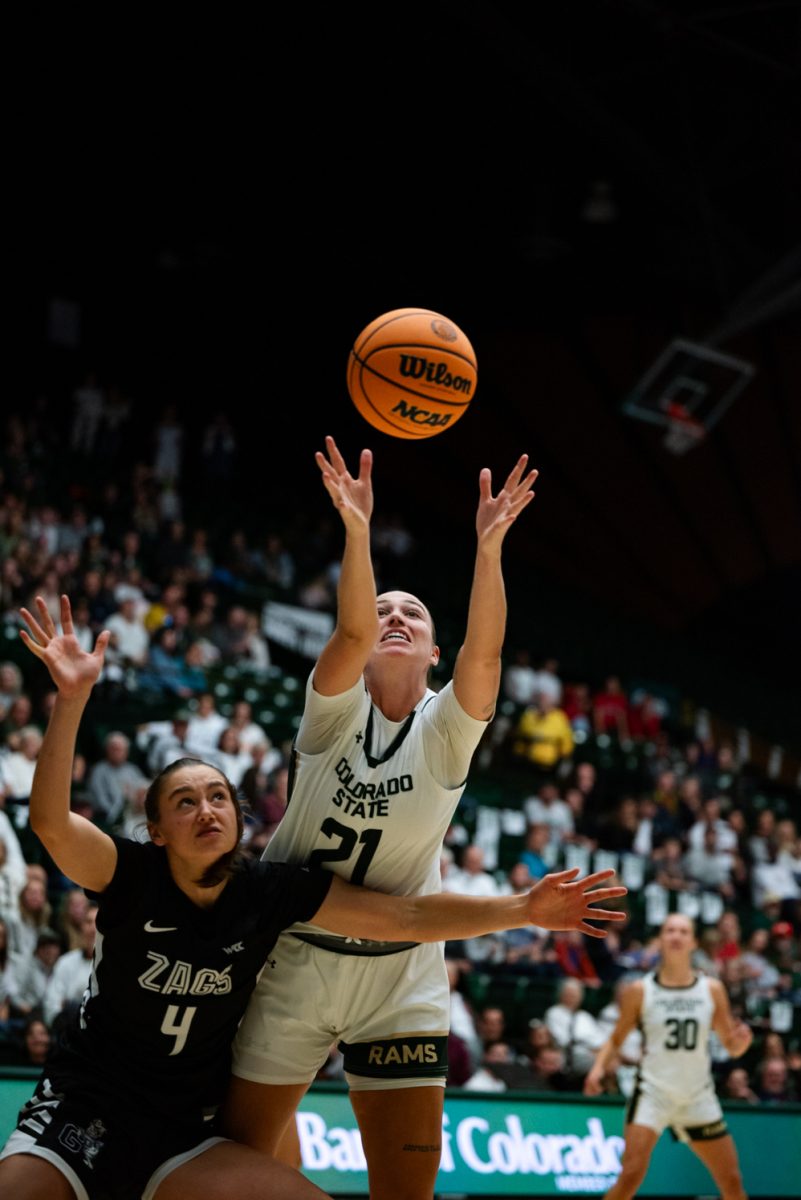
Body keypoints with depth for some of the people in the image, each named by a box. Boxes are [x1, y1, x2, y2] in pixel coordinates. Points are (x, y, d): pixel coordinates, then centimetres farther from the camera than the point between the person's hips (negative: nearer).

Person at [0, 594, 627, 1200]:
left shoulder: (271, 891, -6)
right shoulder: (132, 872, -12)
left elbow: (409, 917, -6)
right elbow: (50, 820, -32)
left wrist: (523, 908, -14)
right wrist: (73, 698, -43)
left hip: (182, 1135, 3)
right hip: (78, 1111, -3)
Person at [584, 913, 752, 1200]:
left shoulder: (712, 989, 4)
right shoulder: (640, 991, -2)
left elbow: (731, 1046, 9)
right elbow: (616, 1038, 7)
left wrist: (741, 1040, -14)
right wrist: (598, 1066, -11)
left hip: (699, 1097, 3)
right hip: (653, 1092, -3)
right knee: (631, 1175, -19)